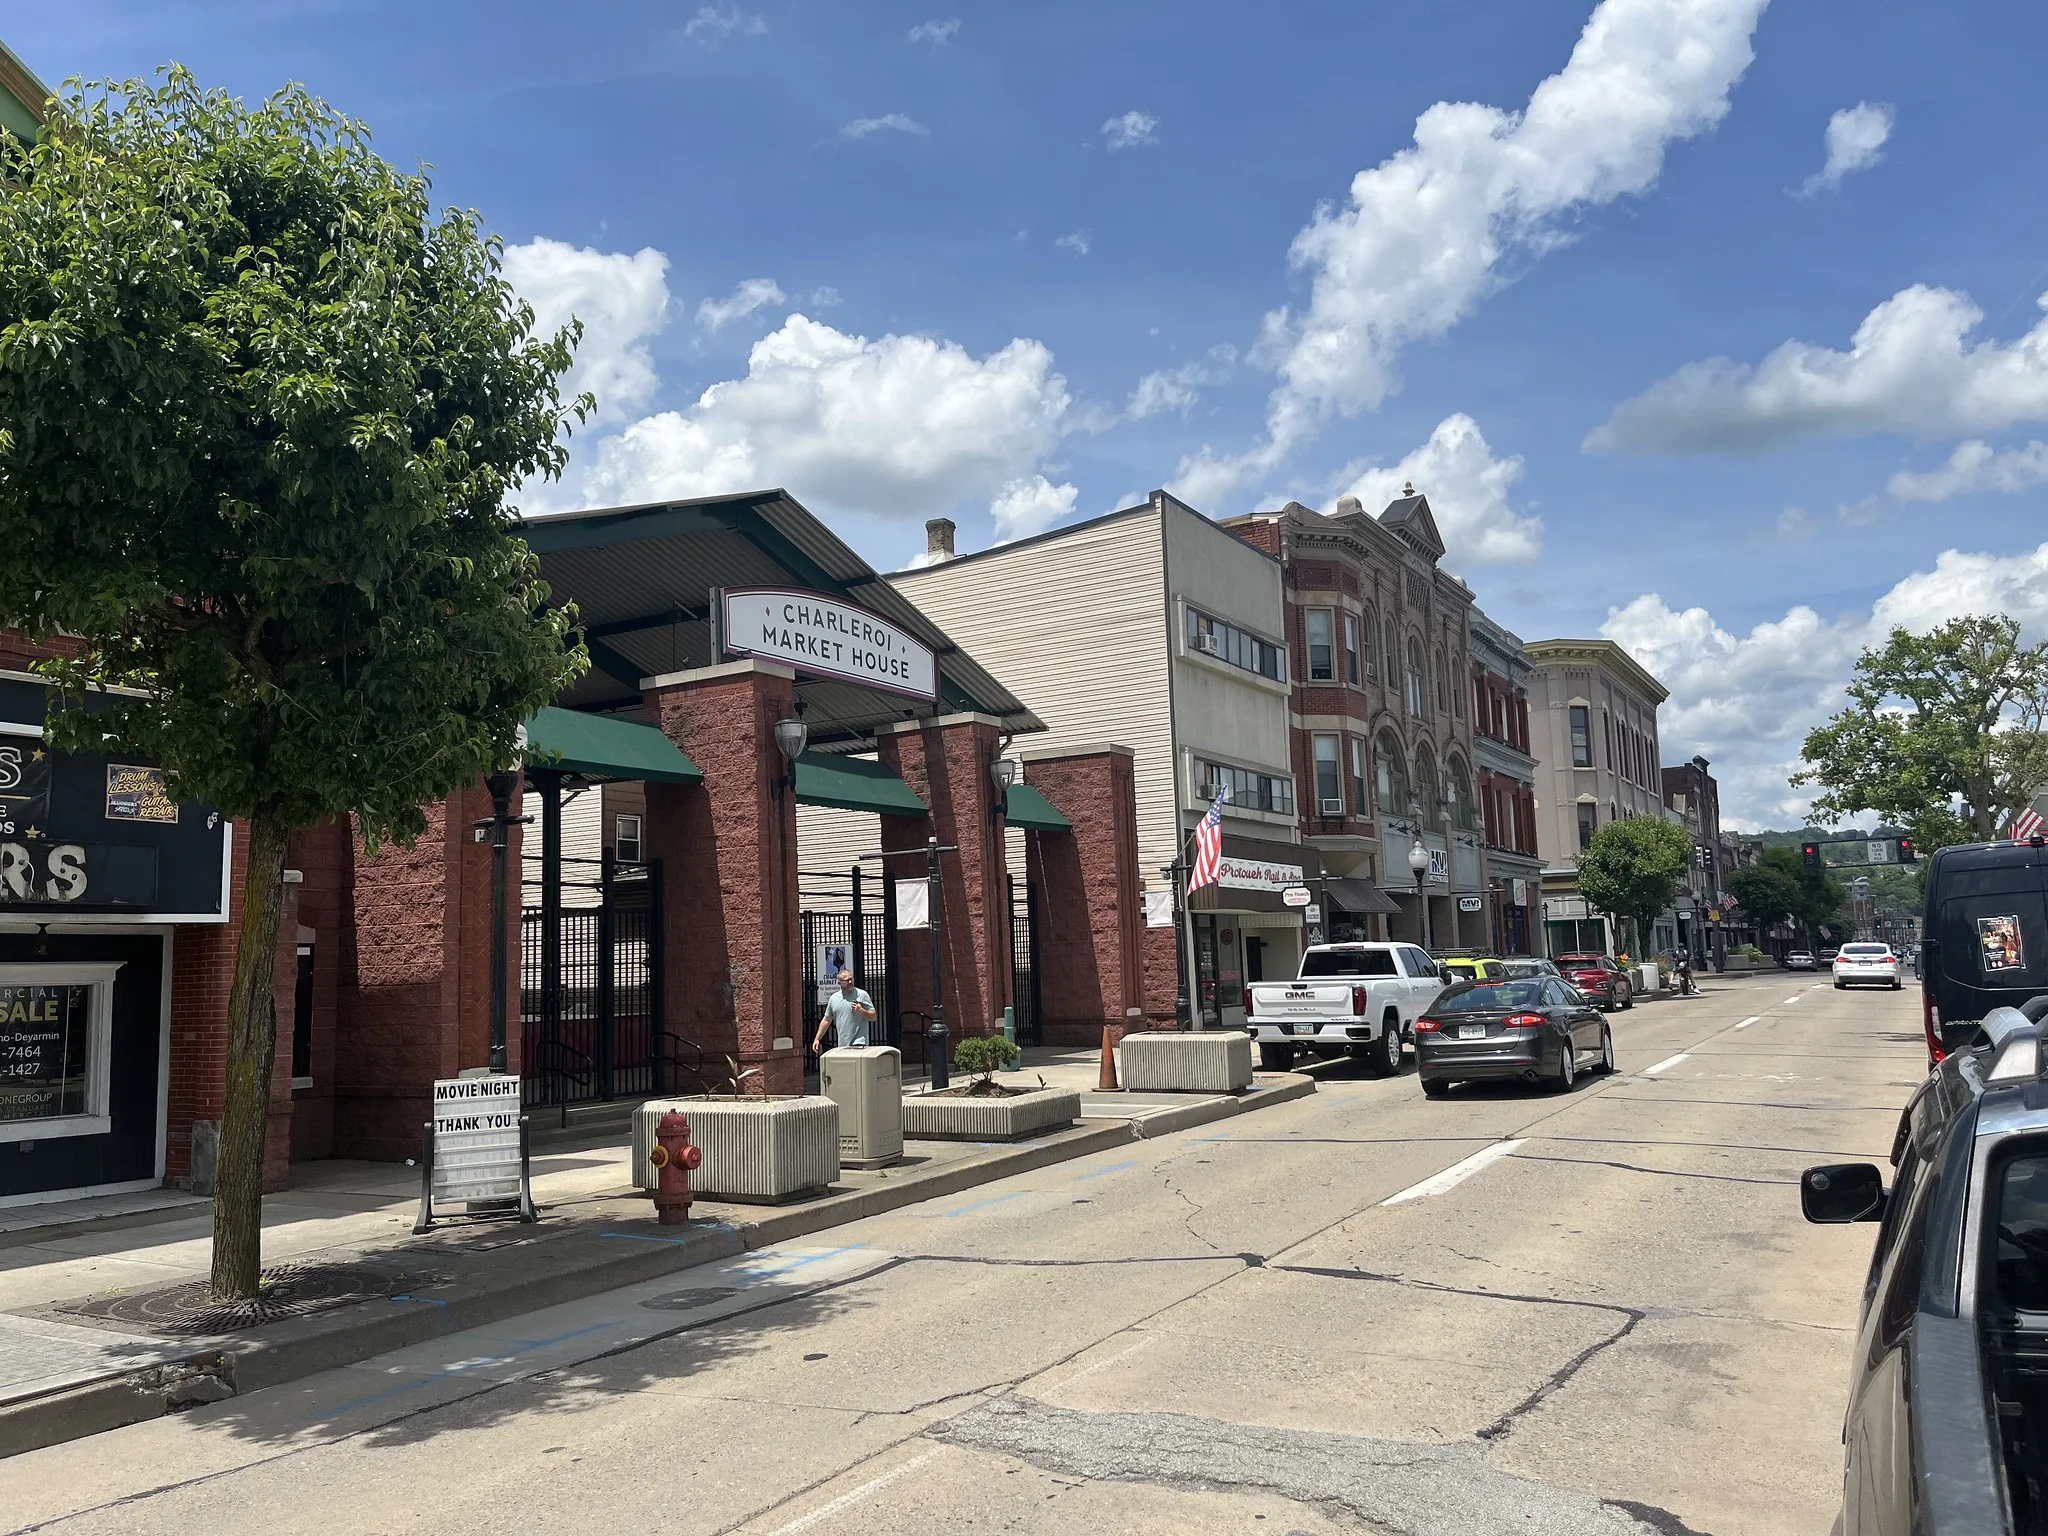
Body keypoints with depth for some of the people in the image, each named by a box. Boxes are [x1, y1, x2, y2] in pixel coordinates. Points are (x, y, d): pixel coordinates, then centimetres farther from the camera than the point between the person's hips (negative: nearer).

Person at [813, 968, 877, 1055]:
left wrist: (861, 1011, -17)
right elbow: (826, 1020, 19)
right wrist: (817, 1039, 15)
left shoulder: (862, 995, 0)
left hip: (859, 1044, -5)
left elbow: (873, 1017, 1)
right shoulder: (833, 998, 13)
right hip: (842, 1046, 5)